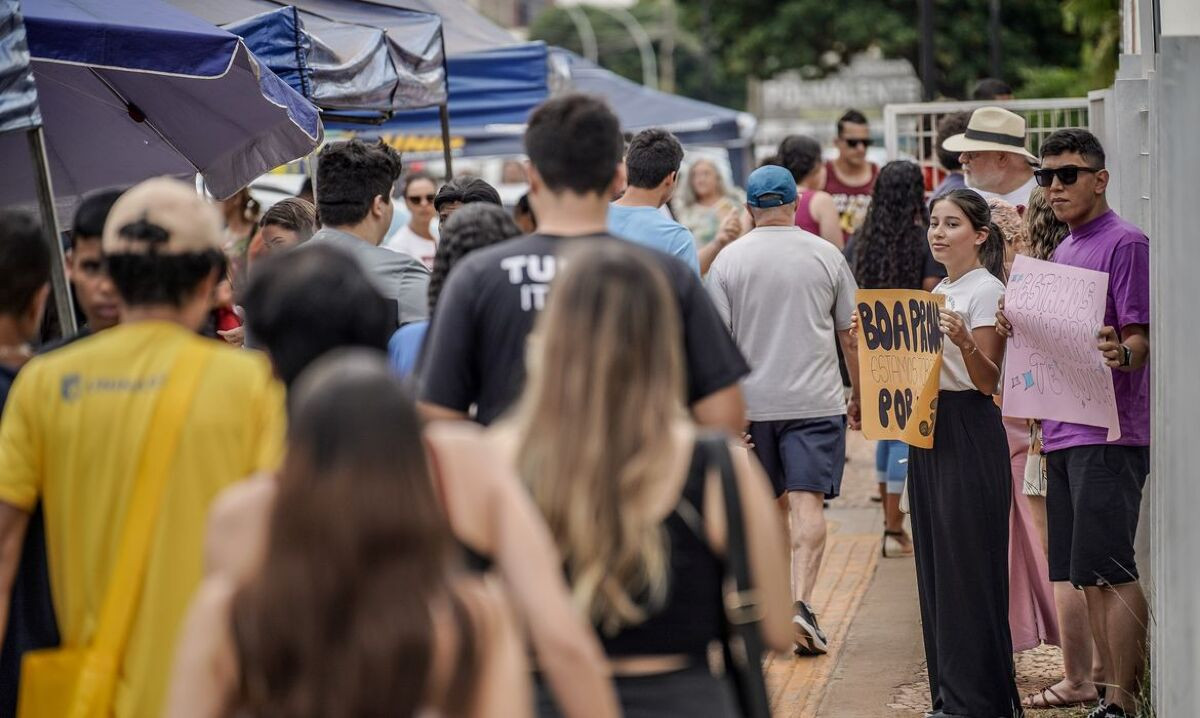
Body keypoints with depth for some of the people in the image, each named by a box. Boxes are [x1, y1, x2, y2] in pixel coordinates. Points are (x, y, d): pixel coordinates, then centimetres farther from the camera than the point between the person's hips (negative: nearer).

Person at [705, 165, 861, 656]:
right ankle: (800, 601, -22)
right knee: (808, 501, -7)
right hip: (814, 401, -1)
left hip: (754, 403, 1)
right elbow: (850, 335, 7)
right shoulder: (826, 256, 2)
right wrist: (858, 396, 18)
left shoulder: (729, 259, 1)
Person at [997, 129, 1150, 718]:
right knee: (1088, 578, 10)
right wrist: (1019, 329, 3)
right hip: (1062, 432, 9)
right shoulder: (1062, 253, 19)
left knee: (1110, 570, -9)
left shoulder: (1125, 243, -7)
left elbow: (1141, 339, -12)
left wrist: (1121, 353, -34)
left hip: (1109, 433, -9)